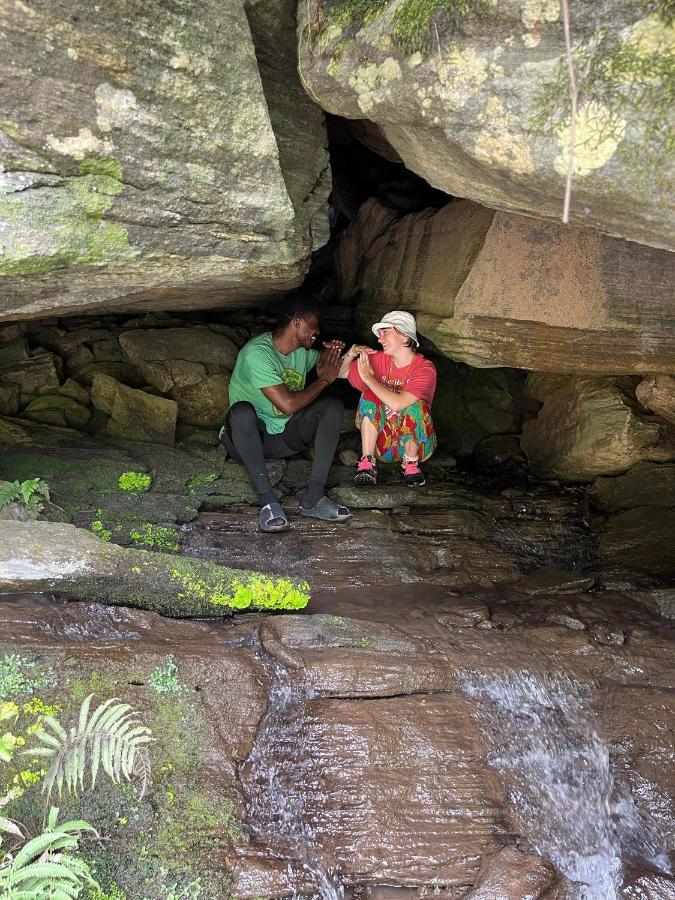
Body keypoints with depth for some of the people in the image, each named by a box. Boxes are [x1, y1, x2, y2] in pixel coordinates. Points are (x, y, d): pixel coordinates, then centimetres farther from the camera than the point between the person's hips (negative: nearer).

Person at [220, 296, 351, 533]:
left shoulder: (302, 351, 6)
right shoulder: (257, 353, -21)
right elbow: (288, 404, -28)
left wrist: (332, 352, 3)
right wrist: (324, 380, -14)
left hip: (284, 437, 7)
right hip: (251, 436, -7)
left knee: (333, 405, -12)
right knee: (242, 410, -38)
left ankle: (314, 497, -21)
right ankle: (268, 501, -36)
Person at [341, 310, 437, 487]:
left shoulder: (425, 368, -17)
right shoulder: (379, 359, -2)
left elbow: (398, 403, -33)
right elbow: (340, 373, 9)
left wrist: (368, 377, -23)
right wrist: (351, 354, -11)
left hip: (415, 440, -4)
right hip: (383, 442, 4)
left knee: (414, 405, -30)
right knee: (370, 396, -17)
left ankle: (411, 464, -12)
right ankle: (367, 464, -22)